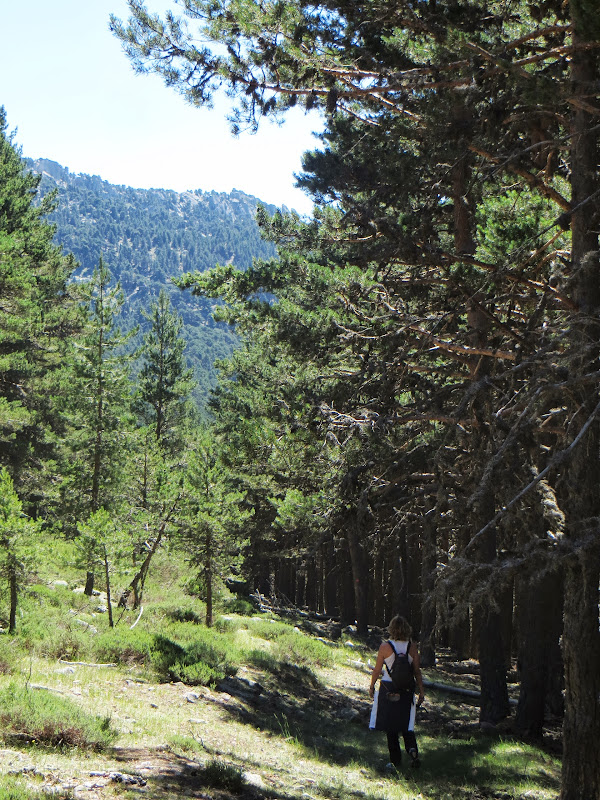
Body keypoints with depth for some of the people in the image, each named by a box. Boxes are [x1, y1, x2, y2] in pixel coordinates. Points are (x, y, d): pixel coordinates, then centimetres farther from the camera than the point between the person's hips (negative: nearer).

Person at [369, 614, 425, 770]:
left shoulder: (385, 647, -10)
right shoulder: (412, 647, -4)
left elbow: (377, 670, -2)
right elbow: (417, 671, -1)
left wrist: (372, 687, 13)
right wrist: (421, 691, 9)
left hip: (388, 689, -2)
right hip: (407, 691, 2)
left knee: (390, 727, 10)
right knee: (406, 724, 12)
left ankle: (395, 759, 12)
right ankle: (412, 749, -13)